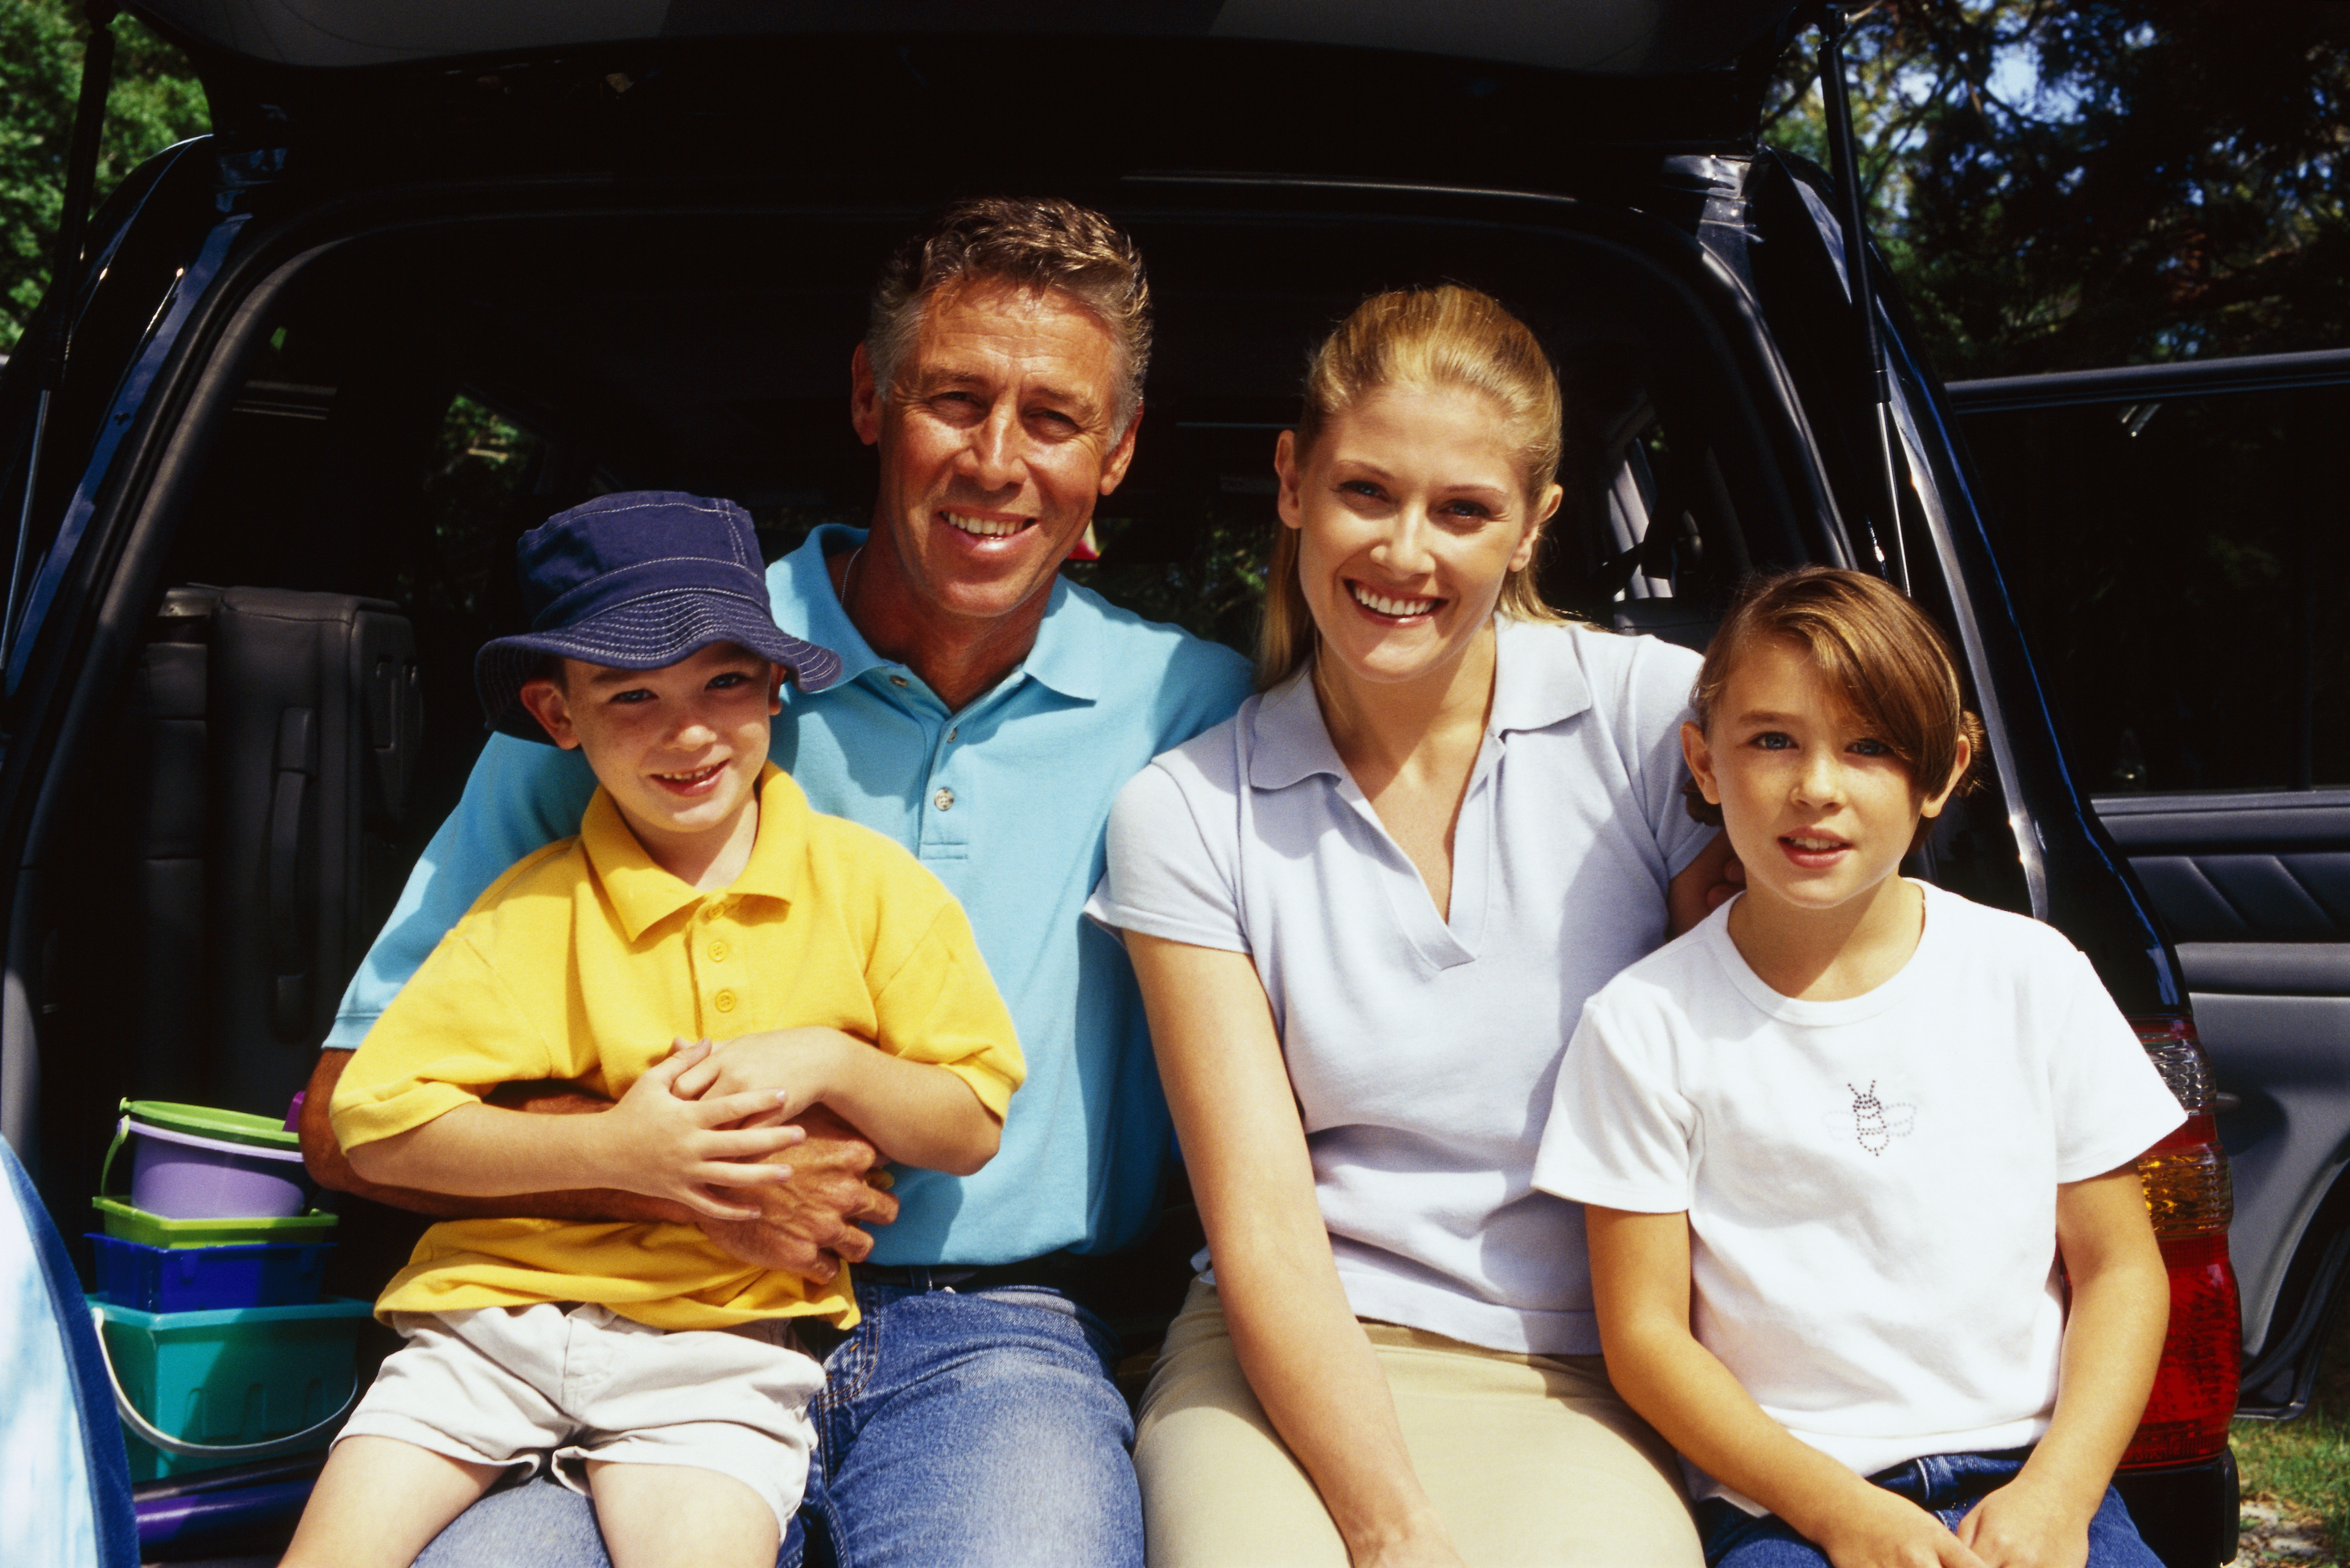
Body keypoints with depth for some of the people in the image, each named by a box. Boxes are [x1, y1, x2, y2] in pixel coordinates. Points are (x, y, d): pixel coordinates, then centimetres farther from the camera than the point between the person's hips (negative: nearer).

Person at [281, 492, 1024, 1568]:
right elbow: (377, 1124, -4)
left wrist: (829, 1062, -14)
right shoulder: (534, 908, 0)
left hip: (722, 1334, -1)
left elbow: (971, 1127, 4)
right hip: (497, 1304, 1)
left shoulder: (868, 884, 2)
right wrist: (607, 1146, -13)